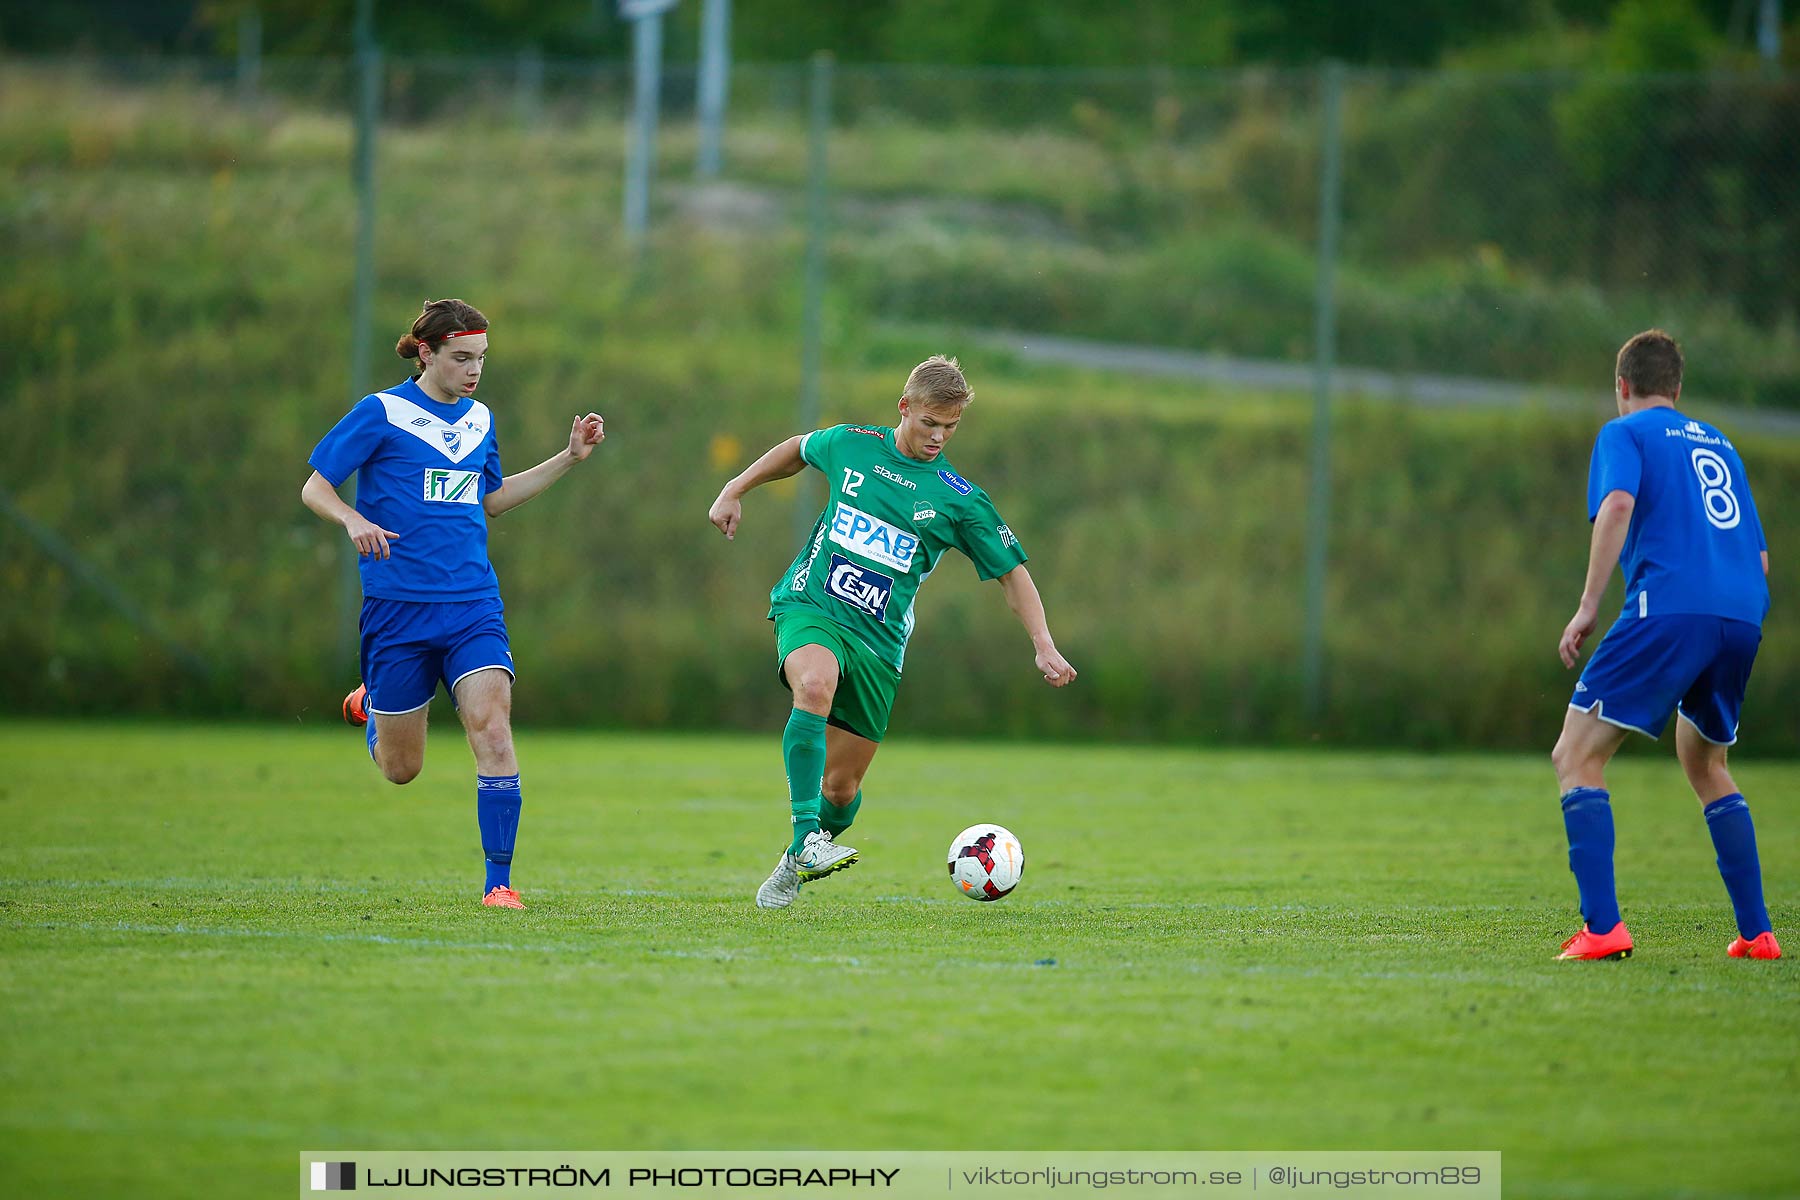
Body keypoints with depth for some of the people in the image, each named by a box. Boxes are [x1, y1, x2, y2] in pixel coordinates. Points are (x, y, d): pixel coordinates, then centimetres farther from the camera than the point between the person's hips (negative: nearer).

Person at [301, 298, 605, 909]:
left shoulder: (478, 419, 12)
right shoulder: (381, 413, -5)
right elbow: (314, 488, -3)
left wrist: (569, 458, 20)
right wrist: (354, 520, -24)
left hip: (472, 606, 3)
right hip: (397, 606, -3)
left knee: (491, 726, -19)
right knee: (401, 768, 6)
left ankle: (499, 881, -13)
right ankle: (372, 708, 43)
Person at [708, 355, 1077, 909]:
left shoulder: (959, 499, 0)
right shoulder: (850, 445, 3)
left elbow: (1012, 572, 4)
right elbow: (797, 450, 26)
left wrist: (1044, 647, -7)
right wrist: (734, 490, 22)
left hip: (879, 639, 1)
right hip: (811, 608, -1)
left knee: (842, 788, 3)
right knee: (815, 685, -37)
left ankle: (796, 866, 34)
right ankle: (806, 837, -42)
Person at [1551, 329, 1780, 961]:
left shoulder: (1624, 434, 10)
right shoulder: (1720, 444, 28)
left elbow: (1618, 504, -11)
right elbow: (1760, 556, 27)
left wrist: (1588, 606, -12)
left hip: (1668, 608, -6)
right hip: (1743, 618, 6)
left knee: (1575, 758, -2)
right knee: (1705, 764, 25)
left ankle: (1603, 927, -17)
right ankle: (1756, 932, 17)